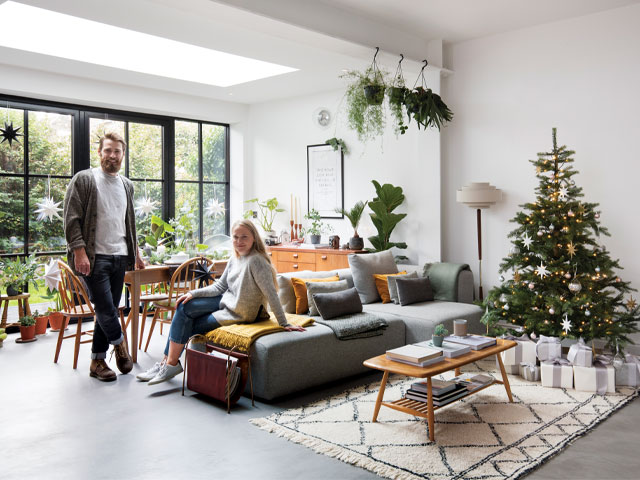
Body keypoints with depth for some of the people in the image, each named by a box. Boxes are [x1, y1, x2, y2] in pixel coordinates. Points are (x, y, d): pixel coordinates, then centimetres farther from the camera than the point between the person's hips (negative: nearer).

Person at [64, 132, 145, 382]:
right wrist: (79, 252, -17)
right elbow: (72, 219, -8)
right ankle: (119, 344, 15)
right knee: (106, 308, -10)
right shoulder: (84, 179, -2)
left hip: (119, 257, 6)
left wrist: (135, 253, 20)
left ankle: (97, 361, 18)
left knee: (108, 311, 8)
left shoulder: (126, 186, 16)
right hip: (94, 257, -5)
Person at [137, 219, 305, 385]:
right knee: (184, 307, 2)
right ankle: (168, 361, 10)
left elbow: (271, 293, -25)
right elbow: (220, 286, 9)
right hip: (225, 301, 8)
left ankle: (171, 364, 19)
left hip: (238, 313, -8)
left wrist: (284, 324, -25)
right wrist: (193, 294, -1)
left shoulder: (256, 261, -24)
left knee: (188, 327, -4)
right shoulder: (234, 259, 3)